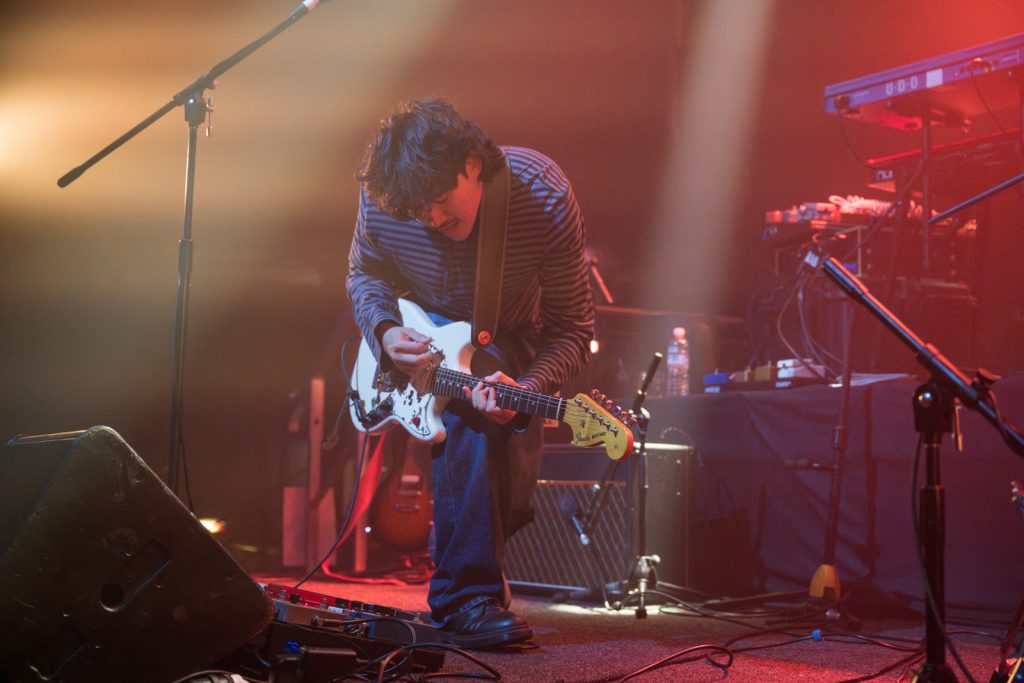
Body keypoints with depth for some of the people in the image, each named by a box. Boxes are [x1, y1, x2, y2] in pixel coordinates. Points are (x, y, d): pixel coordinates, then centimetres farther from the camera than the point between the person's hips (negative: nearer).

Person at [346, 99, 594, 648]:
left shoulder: (544, 196, -30)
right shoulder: (381, 194, -24)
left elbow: (572, 328, -24)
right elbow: (365, 273, -2)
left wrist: (529, 388, -43)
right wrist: (385, 331, -23)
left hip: (511, 338, 1)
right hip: (423, 333, -1)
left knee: (510, 488, -7)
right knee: (469, 406, -33)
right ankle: (468, 597, -27)